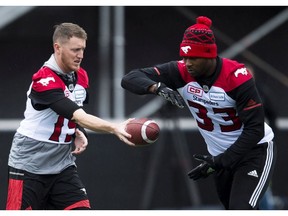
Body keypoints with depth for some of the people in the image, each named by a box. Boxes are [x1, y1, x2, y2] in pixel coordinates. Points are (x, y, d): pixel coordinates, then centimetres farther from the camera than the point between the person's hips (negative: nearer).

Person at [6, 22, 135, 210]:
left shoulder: (81, 76, 3)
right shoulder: (44, 81, -23)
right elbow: (78, 116, -34)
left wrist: (79, 133, -2)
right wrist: (114, 128, -45)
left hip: (62, 165, 7)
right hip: (29, 165, -7)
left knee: (82, 209, -6)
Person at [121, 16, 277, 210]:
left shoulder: (237, 77, -26)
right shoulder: (181, 72, -14)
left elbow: (255, 130, -24)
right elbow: (130, 78, -19)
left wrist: (220, 161, -28)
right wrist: (157, 87, -40)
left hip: (255, 150, -6)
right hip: (220, 154, 6)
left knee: (241, 209, -23)